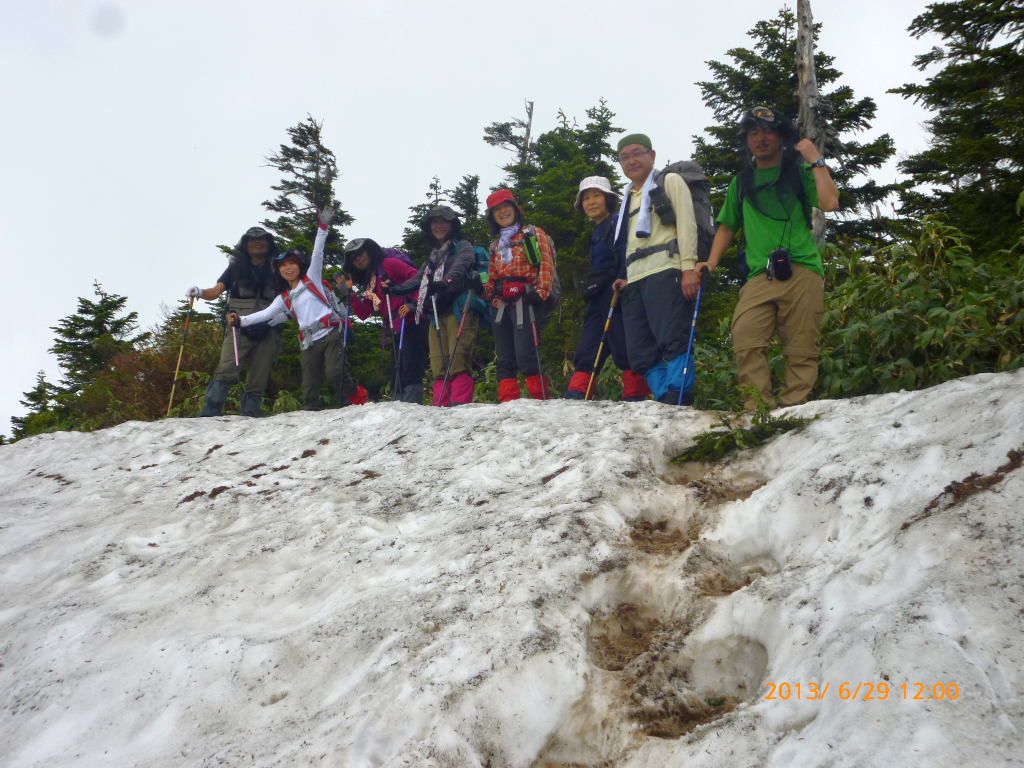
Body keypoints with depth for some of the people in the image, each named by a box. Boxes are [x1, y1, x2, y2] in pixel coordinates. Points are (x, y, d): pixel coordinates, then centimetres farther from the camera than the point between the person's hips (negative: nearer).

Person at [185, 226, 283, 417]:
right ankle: (210, 412, -23)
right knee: (226, 372, -19)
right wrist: (199, 292, -13)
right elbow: (216, 292, 7)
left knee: (258, 381, -3)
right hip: (238, 328, -1)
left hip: (266, 331, 2)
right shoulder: (236, 267, 16)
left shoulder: (276, 270, 18)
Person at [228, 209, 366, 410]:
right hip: (309, 342, 5)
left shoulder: (312, 278, 10)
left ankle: (360, 398, 1)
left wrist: (322, 226, -9)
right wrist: (240, 321, 1)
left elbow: (317, 254, 1)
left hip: (331, 332, -5)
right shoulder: (284, 298, 21)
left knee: (335, 374, -19)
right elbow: (266, 314, 13)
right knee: (310, 385, 0)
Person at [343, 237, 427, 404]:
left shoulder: (389, 264, -1)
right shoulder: (367, 281, 21)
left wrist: (413, 304, -18)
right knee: (397, 379, 8)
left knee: (411, 374, -16)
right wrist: (351, 291, 9)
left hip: (412, 324, -9)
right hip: (396, 332, 9)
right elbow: (363, 314, 15)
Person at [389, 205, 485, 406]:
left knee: (458, 359, -18)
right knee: (439, 363, -5)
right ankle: (441, 406, -9)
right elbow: (418, 279, 27)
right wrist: (394, 290, 10)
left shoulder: (463, 246, 10)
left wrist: (445, 282, -31)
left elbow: (460, 266, -12)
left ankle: (460, 403, -24)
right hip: (437, 315, 6)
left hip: (460, 310, -6)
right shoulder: (433, 257, 29)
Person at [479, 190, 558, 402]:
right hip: (502, 305, 6)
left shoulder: (533, 234, 7)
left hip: (525, 302, -6)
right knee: (505, 359, 1)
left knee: (525, 355, -16)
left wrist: (539, 293, -15)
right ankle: (507, 402, 1)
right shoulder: (496, 245, 25)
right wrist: (482, 289, 4)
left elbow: (546, 266, -3)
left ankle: (541, 400, -9)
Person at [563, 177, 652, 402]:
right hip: (598, 296, 10)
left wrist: (623, 279, -29)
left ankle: (635, 395, -10)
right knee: (586, 349, 3)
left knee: (623, 345, -12)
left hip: (616, 290, -10)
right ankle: (576, 394, 0)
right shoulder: (597, 232, 25)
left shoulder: (617, 221, -1)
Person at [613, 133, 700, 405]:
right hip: (635, 280, 7)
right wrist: (625, 278, 17)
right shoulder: (628, 197, 31)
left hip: (664, 272, -7)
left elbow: (686, 223, -1)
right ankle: (666, 403, -2)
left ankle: (679, 401, -20)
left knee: (673, 341, -18)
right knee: (640, 352, -3)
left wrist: (688, 267, -14)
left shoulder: (669, 182, 11)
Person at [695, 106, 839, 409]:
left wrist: (816, 161, 1)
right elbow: (727, 226, 26)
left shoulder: (799, 172, 13)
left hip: (802, 272, -2)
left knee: (800, 349, -6)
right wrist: (711, 263, 13)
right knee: (745, 341, -17)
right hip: (760, 275, 2)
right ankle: (758, 411, -16)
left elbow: (830, 203, -3)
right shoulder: (741, 182, 22)